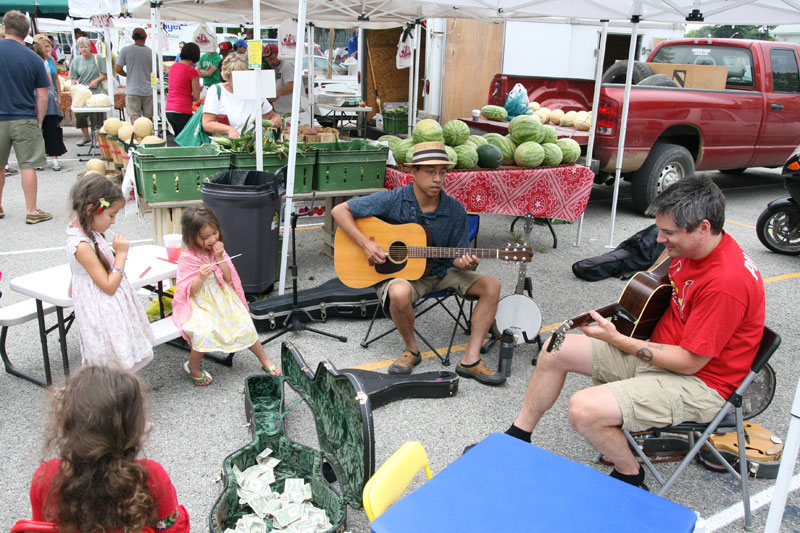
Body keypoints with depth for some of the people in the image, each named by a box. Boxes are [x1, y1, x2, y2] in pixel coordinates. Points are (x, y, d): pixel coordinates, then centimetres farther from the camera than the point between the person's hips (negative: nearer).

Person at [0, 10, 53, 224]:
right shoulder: (34, 59, -6)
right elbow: (42, 97, -4)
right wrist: (39, 121, 6)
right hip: (24, 120, -2)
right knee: (28, 166, 2)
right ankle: (32, 212, 3)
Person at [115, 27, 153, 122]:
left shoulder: (125, 50, -3)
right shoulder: (151, 52, 0)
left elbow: (118, 69, -4)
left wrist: (128, 75, 16)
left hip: (132, 90, -2)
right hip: (148, 90, 2)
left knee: (134, 118, -3)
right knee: (148, 118, 10)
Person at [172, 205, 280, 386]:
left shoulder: (218, 250, 0)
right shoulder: (187, 258, -15)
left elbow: (228, 278, -3)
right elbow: (188, 290, -13)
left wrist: (219, 257, -16)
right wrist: (200, 278, -32)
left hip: (223, 299, 5)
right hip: (201, 304, -5)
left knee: (246, 328, -1)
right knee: (204, 334, -28)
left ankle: (265, 361, 22)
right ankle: (192, 367, 1)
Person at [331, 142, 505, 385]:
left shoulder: (455, 210, -4)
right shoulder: (393, 200, -13)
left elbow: (457, 256, 1)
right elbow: (340, 210, -11)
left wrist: (465, 263, -24)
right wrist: (365, 244, -21)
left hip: (439, 272, 4)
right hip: (397, 272, -4)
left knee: (491, 285, -14)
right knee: (400, 293, -40)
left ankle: (471, 360, -13)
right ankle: (412, 349, -9)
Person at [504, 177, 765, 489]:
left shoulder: (727, 281, -30)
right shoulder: (690, 247, -3)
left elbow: (690, 361, -26)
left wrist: (615, 338, -19)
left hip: (699, 380, -9)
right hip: (657, 350, 10)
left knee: (584, 409, -28)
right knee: (556, 350, 4)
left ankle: (630, 478, 3)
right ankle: (517, 439, 20)